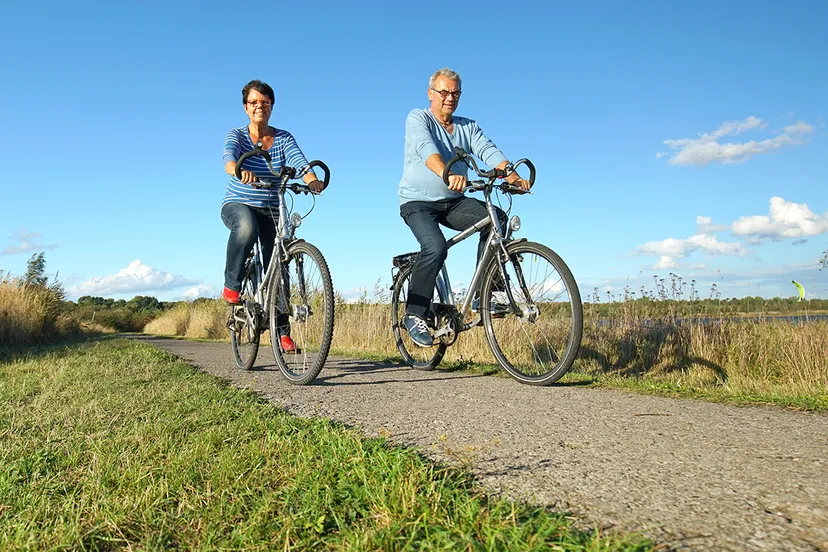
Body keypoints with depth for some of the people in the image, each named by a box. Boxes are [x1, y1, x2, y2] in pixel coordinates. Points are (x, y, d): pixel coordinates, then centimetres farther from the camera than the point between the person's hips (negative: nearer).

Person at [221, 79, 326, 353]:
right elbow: (228, 158, -25)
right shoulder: (236, 135, -3)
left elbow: (299, 160, -17)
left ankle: (282, 330, 6)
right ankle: (231, 284, -19)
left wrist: (312, 179, -41)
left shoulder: (284, 138, 1)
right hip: (237, 205, -2)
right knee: (247, 227, -39)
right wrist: (240, 171, -50)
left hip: (271, 212, 2)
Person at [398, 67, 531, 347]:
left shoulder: (468, 127, 13)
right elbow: (426, 147, -24)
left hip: (453, 202, 5)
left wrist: (514, 178, -23)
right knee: (435, 247, -30)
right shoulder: (418, 118, -2)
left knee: (496, 218, -20)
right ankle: (414, 314, -14)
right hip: (418, 202, -5)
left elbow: (489, 151, -4)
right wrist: (446, 175, -45)